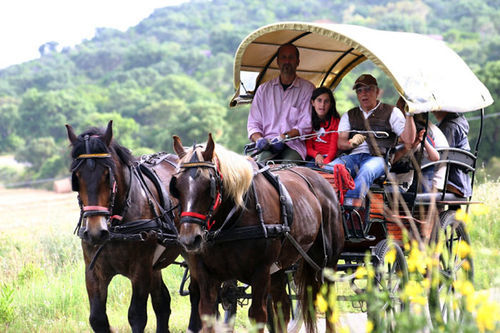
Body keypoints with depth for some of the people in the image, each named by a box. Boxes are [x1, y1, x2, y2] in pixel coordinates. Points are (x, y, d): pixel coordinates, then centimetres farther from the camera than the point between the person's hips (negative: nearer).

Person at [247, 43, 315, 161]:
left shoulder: (308, 88, 11)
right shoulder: (264, 89, 20)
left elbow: (306, 125, 2)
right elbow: (253, 123, 16)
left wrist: (285, 137, -14)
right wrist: (258, 139, -7)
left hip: (294, 144, -1)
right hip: (267, 145, 1)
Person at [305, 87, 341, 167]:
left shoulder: (335, 121, 0)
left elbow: (333, 147, -6)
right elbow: (308, 147, 10)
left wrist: (326, 162, -24)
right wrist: (317, 155, -12)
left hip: (329, 158, -3)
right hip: (314, 157, 3)